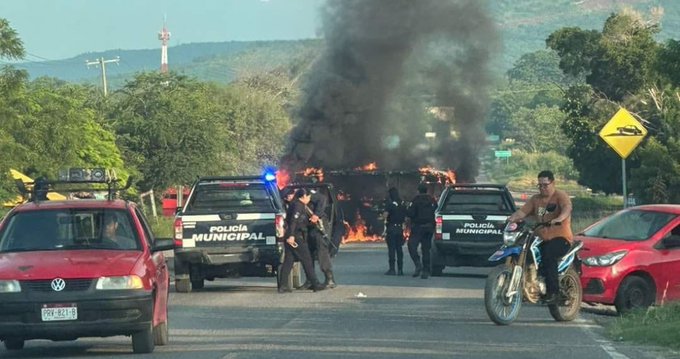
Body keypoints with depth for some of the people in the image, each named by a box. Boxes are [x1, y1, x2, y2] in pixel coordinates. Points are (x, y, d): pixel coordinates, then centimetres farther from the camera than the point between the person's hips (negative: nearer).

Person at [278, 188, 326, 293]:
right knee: (307, 260, -2)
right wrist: (291, 235, -27)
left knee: (288, 261, 6)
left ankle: (283, 286, 3)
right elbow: (293, 221, -21)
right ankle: (315, 284, 2)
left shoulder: (295, 205, 19)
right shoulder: (299, 206, -11)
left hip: (291, 237, 9)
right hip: (297, 237, -9)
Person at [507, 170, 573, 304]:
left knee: (548, 254, -35)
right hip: (542, 238, 7)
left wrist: (559, 219, -42)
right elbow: (523, 211, 6)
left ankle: (552, 292, -34)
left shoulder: (560, 196, 0)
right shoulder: (535, 199, 18)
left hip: (560, 237, -6)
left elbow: (567, 208, -21)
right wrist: (512, 218, -16)